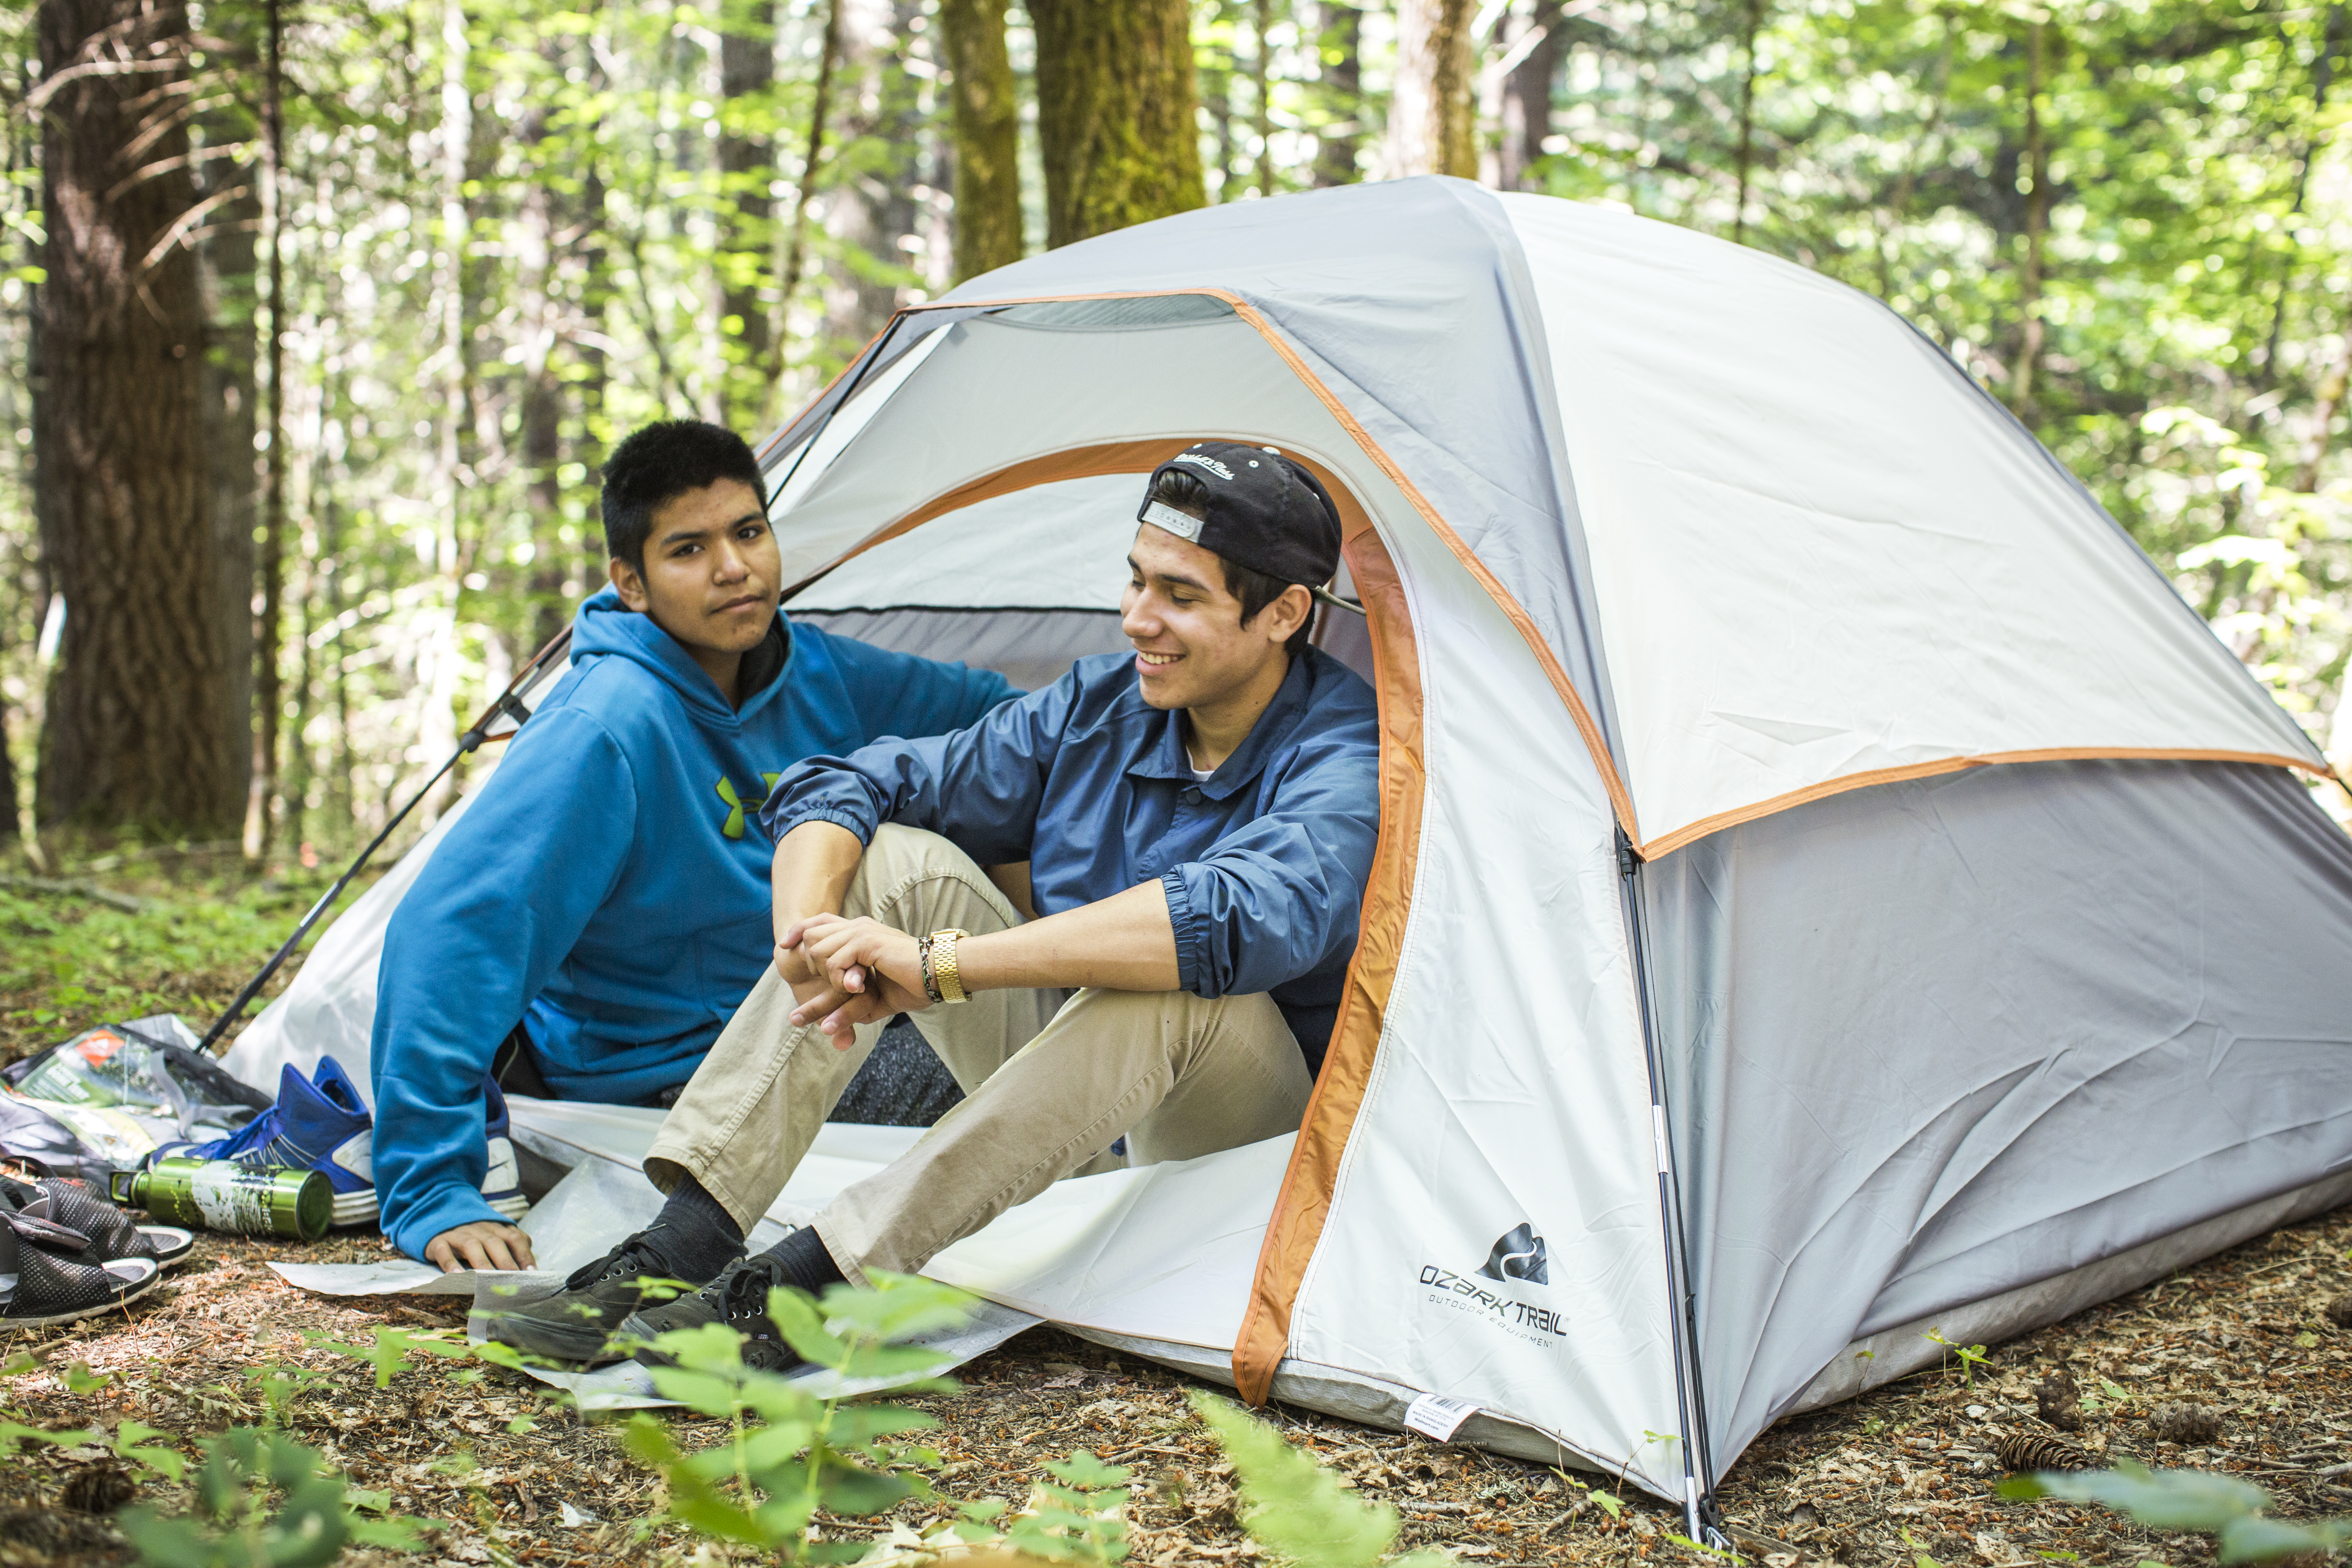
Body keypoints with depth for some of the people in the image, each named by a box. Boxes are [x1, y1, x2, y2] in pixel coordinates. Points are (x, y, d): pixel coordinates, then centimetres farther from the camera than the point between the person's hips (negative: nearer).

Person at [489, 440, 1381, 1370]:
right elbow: (838, 788, -1)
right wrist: (807, 938, -24)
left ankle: (799, 1286, -36)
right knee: (891, 858, -12)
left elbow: (1242, 918, -45)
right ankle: (684, 1240, -21)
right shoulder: (1101, 704, -2)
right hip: (1075, 1100, 6)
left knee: (1176, 978, -39)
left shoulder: (1343, 762, -22)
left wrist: (940, 965, -44)